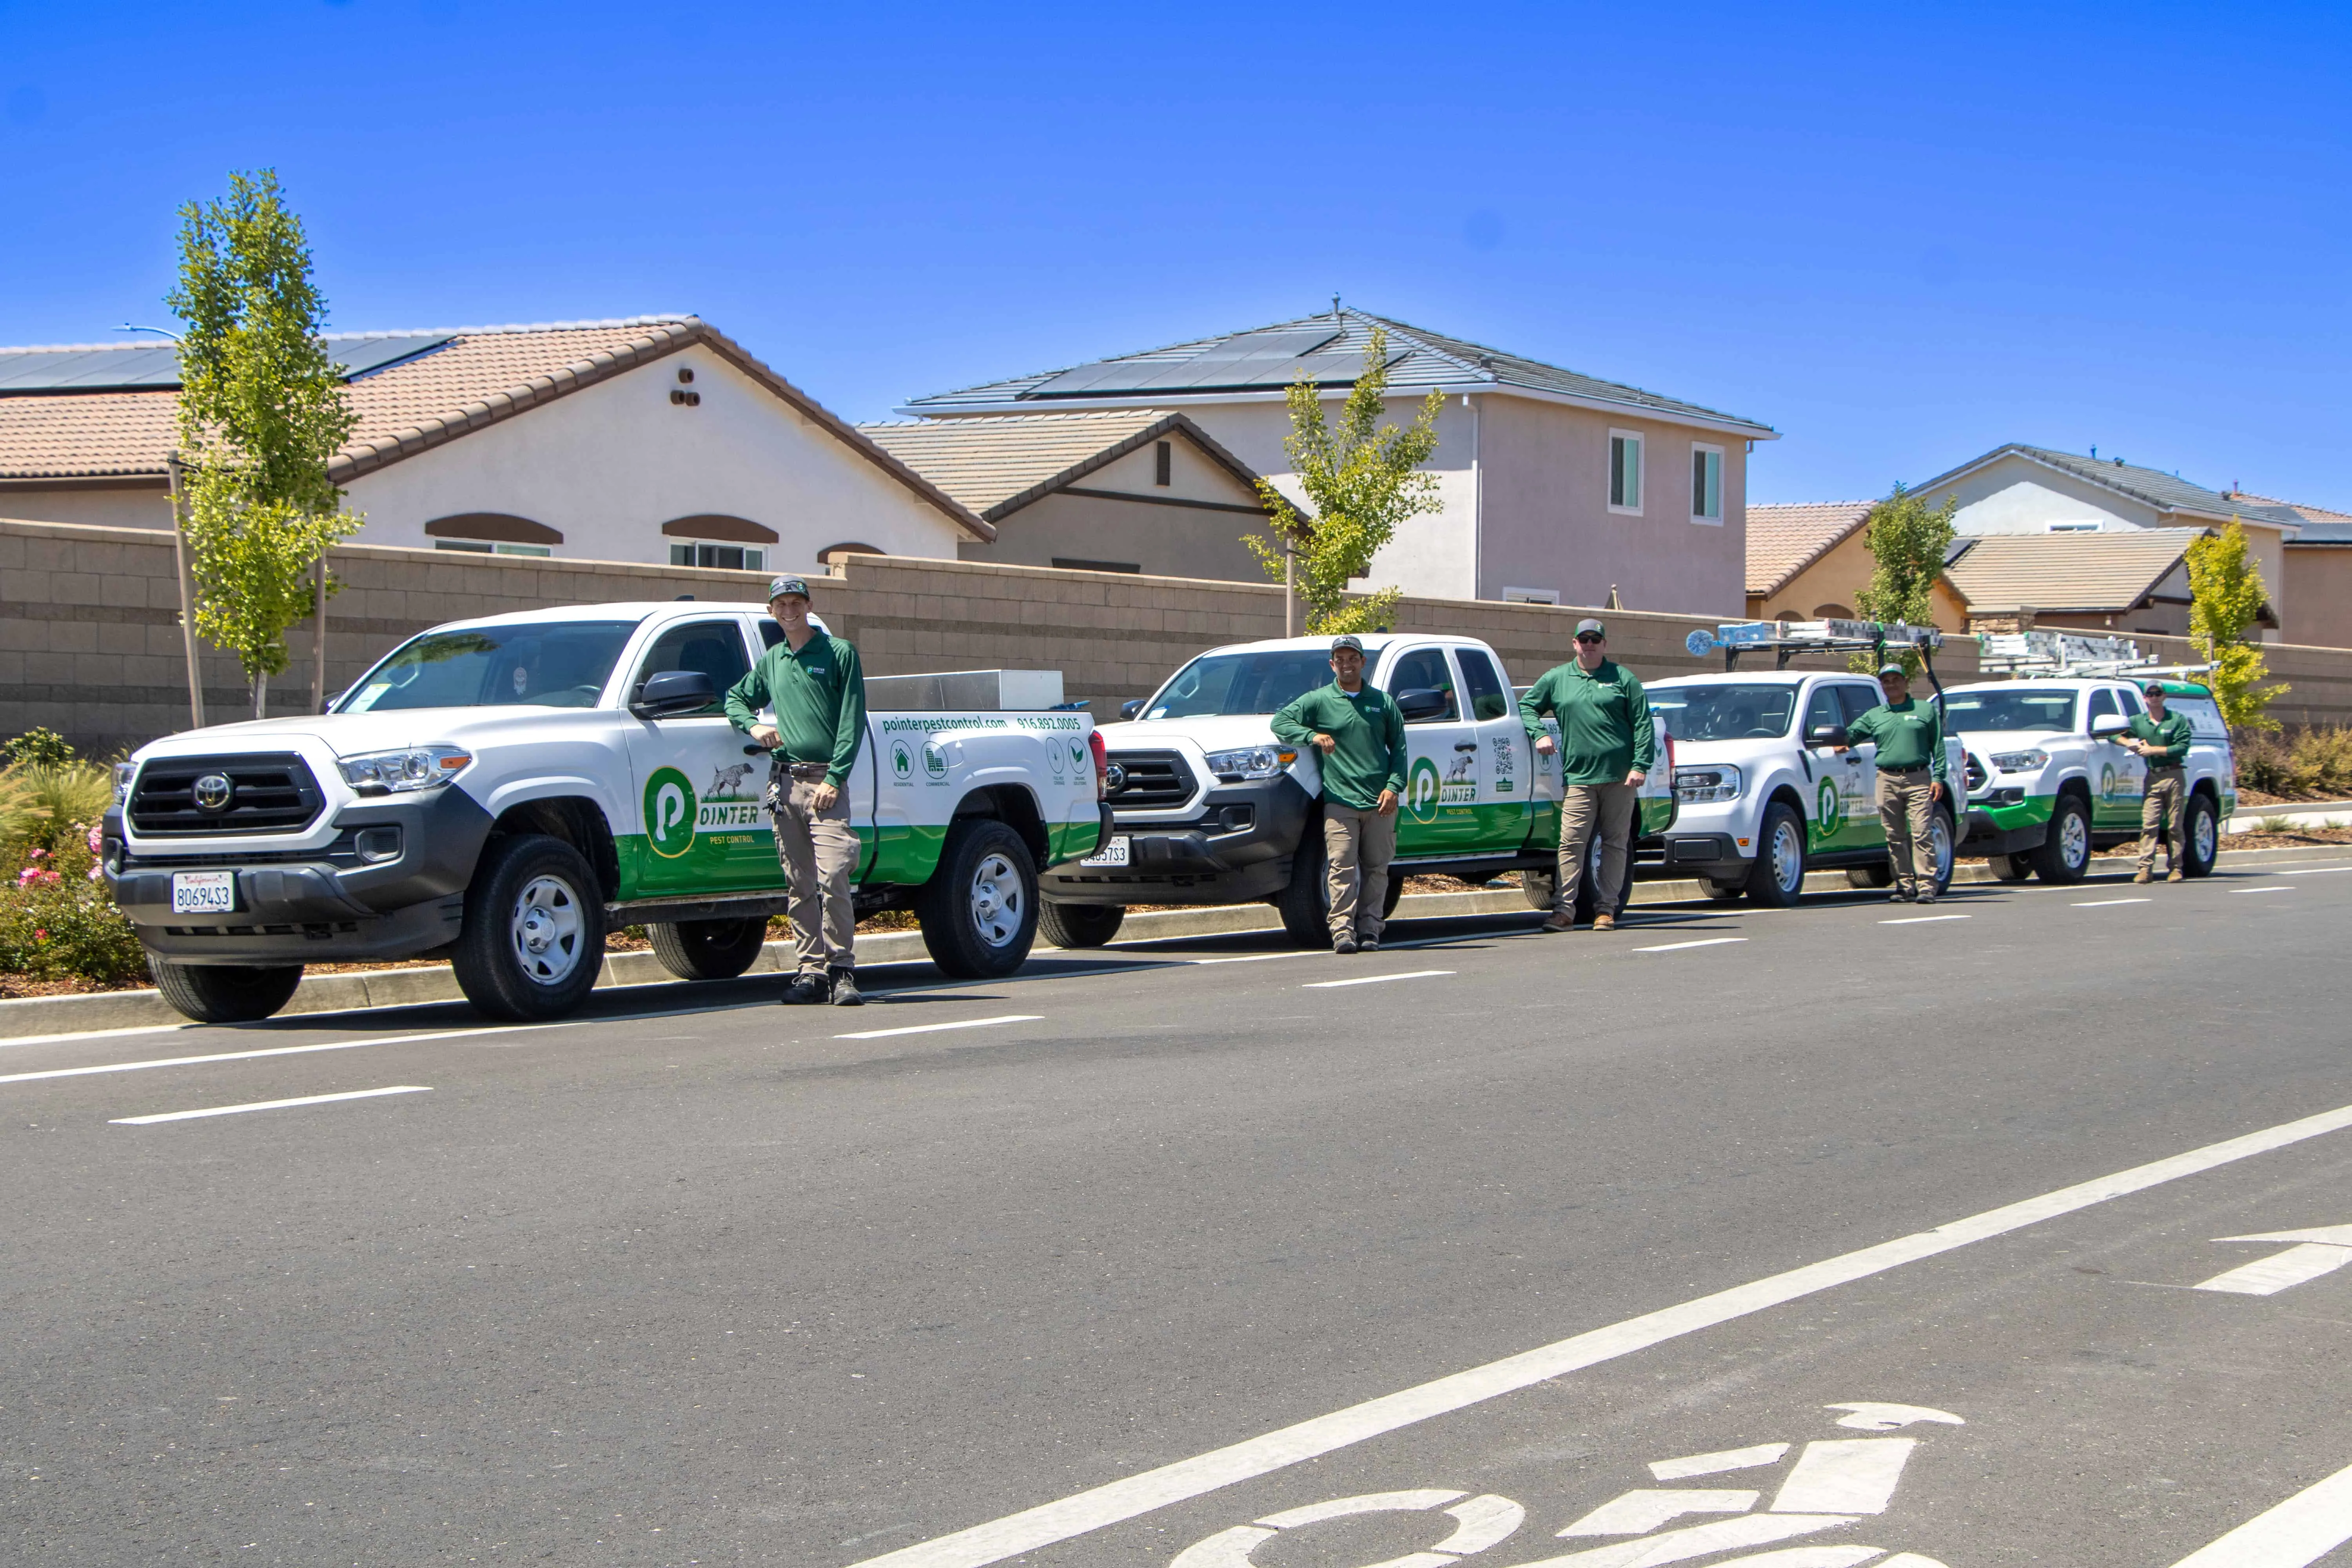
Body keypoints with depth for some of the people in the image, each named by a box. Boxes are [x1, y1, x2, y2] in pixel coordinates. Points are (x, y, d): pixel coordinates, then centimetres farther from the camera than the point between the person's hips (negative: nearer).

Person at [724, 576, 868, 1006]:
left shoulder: (840, 653, 4)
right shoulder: (771, 661, 18)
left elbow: (852, 722, -2)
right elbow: (735, 698, 33)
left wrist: (834, 778, -11)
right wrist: (752, 726, 10)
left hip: (825, 781, -5)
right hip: (784, 782, 5)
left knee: (833, 878, -15)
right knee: (799, 885, 3)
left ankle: (842, 970, -10)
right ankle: (811, 972, 6)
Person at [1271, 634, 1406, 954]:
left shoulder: (1382, 702, 14)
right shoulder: (1318, 701, 8)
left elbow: (1399, 747, 15)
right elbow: (1280, 721, 3)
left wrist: (1394, 786, 1)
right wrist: (1313, 736, -14)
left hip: (1379, 803, 2)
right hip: (1339, 802, -2)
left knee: (1376, 868, 2)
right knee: (1342, 868, -10)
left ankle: (1369, 930, 7)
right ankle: (1343, 930, -11)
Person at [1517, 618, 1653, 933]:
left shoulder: (1623, 679, 8)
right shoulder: (1556, 679, 12)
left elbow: (1643, 724, 4)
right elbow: (1526, 706, 19)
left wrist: (1640, 765, -5)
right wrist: (1539, 734, 1)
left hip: (1619, 777, 0)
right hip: (1578, 777, 0)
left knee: (1615, 843, 3)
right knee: (1571, 843, -9)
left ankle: (1606, 910, 9)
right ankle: (1564, 910, -10)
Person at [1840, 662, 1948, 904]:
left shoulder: (1927, 711, 12)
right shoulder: (1874, 716, 18)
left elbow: (1938, 747, 9)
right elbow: (1853, 731, 8)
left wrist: (1939, 777, -1)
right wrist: (1844, 740, -15)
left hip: (1918, 779, -3)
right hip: (1887, 780, 3)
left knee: (1922, 833, -11)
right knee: (1895, 837, 2)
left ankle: (1927, 886, -13)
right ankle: (1905, 885, 7)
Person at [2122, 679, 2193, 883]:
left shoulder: (2178, 720, 3)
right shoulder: (2137, 721, 13)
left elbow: (2182, 748, -8)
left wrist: (2153, 750, -9)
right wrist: (2128, 743, -2)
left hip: (2174, 777, -2)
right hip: (2152, 778, 2)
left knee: (2175, 826, -1)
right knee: (2149, 825, -9)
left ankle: (2176, 868, 1)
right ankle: (2146, 869, -15)